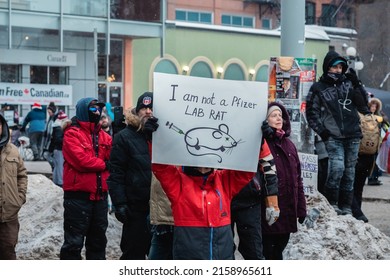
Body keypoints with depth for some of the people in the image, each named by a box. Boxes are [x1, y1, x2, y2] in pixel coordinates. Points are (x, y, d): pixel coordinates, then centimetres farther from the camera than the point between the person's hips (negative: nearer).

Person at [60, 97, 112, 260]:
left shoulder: (103, 136, 14)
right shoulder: (72, 134, -7)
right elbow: (81, 160, -19)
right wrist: (104, 164, -7)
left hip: (100, 194, 7)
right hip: (78, 194, -7)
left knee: (98, 240, 16)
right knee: (74, 241, -4)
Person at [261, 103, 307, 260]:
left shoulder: (289, 145, 14)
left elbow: (297, 178, 16)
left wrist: (301, 207, 13)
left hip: (288, 210, 7)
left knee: (279, 249, 15)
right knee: (267, 252, 0)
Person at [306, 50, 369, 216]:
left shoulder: (348, 83, 10)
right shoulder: (318, 88, 3)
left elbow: (363, 106, 6)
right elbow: (311, 112, 5)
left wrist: (357, 87, -5)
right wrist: (321, 131, -5)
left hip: (353, 136, 3)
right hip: (333, 137, -3)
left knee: (349, 171, 6)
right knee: (337, 167, -20)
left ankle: (346, 207, 15)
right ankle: (331, 203, -5)